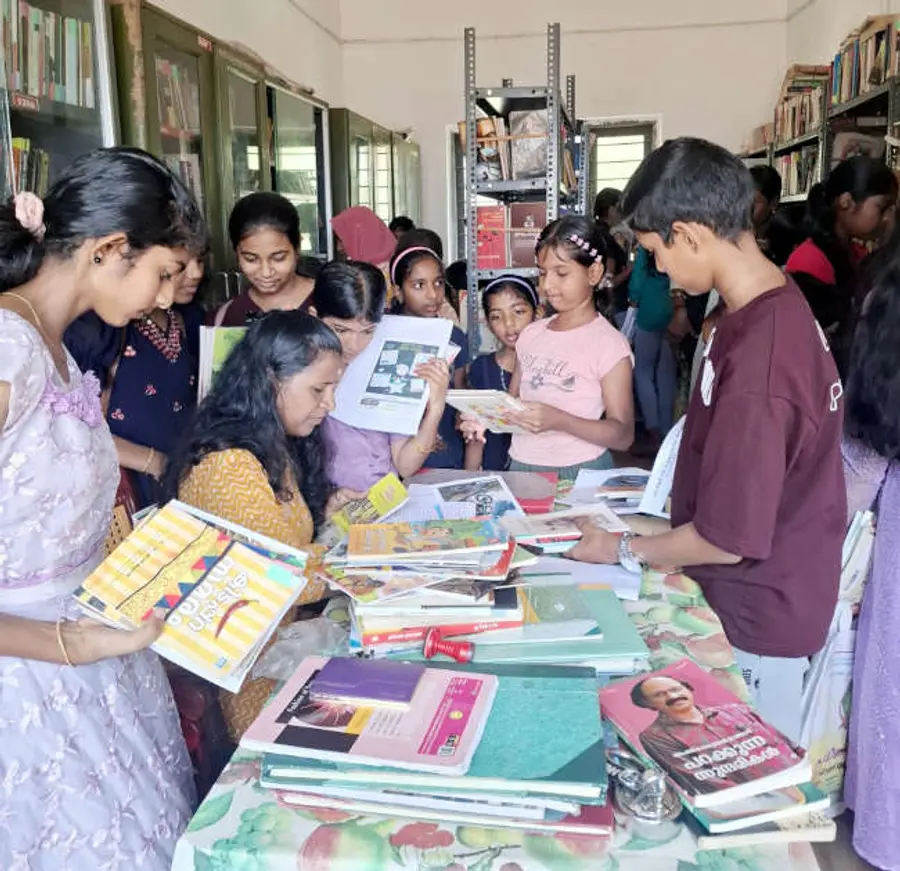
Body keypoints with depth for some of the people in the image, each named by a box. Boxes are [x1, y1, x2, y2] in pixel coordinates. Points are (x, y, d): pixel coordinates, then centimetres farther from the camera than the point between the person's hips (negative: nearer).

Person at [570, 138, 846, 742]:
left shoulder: (752, 362, -33)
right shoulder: (780, 302, -2)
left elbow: (728, 539, -25)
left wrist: (623, 551, -10)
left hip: (759, 623, -8)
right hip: (775, 595, 8)